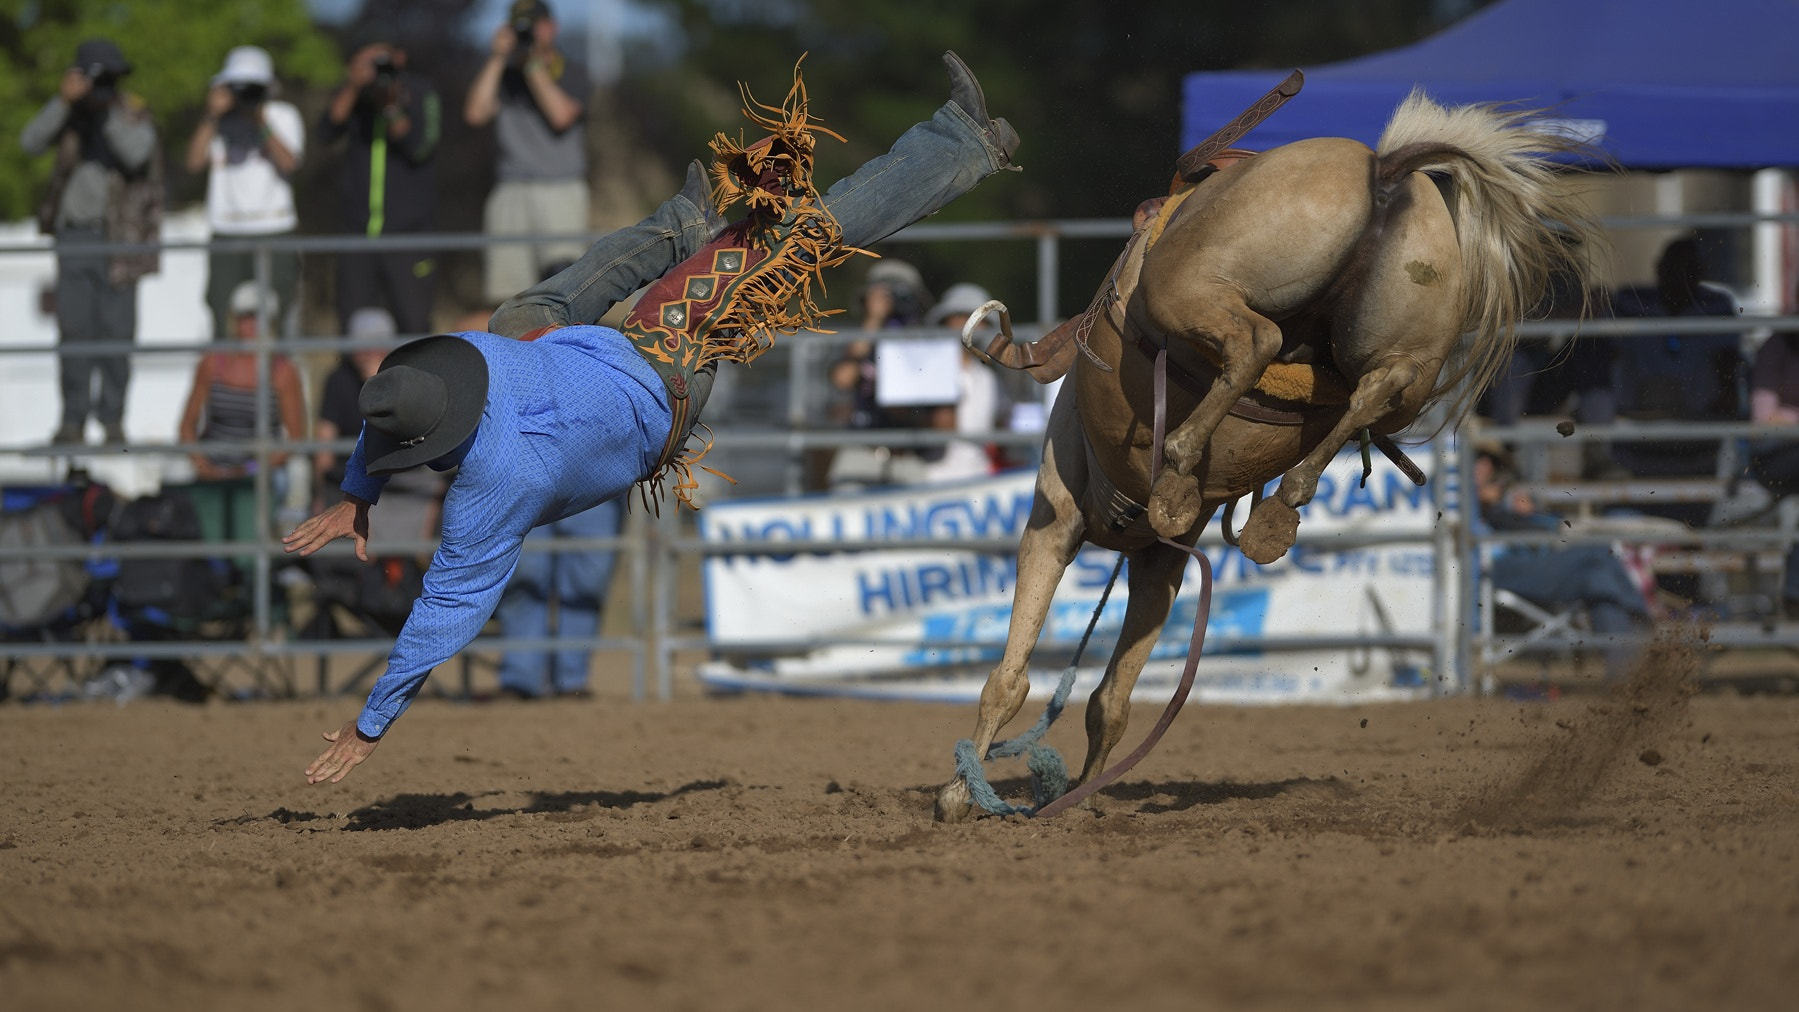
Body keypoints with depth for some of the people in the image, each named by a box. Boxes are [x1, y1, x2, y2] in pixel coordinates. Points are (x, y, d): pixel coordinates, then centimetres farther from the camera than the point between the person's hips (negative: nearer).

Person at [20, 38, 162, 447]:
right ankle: (73, 420, 4)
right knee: (74, 328, 1)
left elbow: (135, 154, -22)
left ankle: (112, 418, 4)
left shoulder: (136, 117, -2)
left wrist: (111, 112, -28)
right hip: (73, 236, 2)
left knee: (116, 329, -2)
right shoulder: (71, 115, 4)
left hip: (117, 239, -2)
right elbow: (32, 141, -11)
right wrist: (63, 101, -22)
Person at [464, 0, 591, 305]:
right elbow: (475, 113, -1)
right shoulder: (504, 76, 15)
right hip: (510, 189, 3)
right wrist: (497, 59, -1)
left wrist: (534, 64, -6)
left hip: (561, 187, -3)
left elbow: (561, 115, -10)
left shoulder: (569, 72, 8)